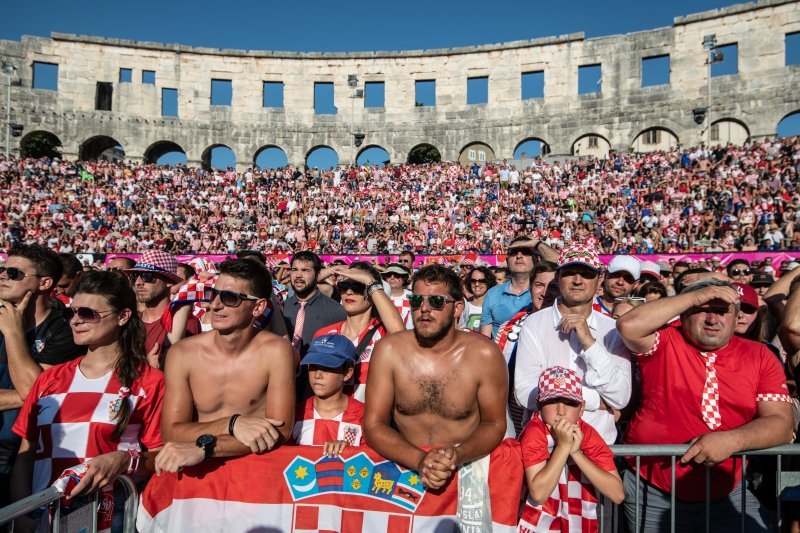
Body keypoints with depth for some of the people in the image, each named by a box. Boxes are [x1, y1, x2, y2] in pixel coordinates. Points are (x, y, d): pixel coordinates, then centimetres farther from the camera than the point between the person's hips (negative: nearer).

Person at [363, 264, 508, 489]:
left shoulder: (484, 354, -11)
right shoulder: (388, 350, -8)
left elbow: (494, 424, 0)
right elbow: (374, 425, -6)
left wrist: (458, 454, -18)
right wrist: (419, 460, -22)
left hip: (467, 466, 0)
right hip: (407, 466, 0)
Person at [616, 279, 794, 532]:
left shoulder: (760, 356, 1)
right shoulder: (664, 342, -7)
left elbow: (780, 423, -5)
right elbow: (628, 325, -28)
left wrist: (732, 440, -25)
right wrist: (696, 297, -20)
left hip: (726, 491, 2)